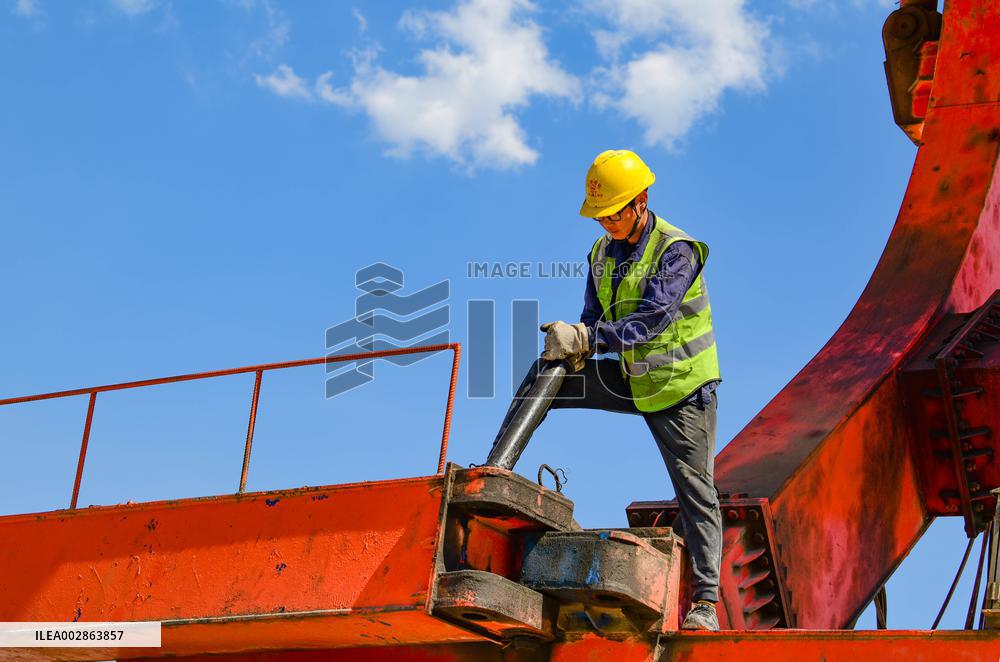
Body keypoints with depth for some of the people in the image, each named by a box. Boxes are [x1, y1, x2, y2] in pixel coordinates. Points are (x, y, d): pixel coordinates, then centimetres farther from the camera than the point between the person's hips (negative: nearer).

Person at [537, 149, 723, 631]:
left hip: (679, 384, -6)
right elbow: (593, 320, 7)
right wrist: (573, 350, -16)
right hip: (629, 378, 6)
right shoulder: (602, 252, 4)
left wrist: (585, 337, -37)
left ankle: (705, 600, 4)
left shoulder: (677, 251, -18)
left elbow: (649, 320, -29)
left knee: (695, 488, -2)